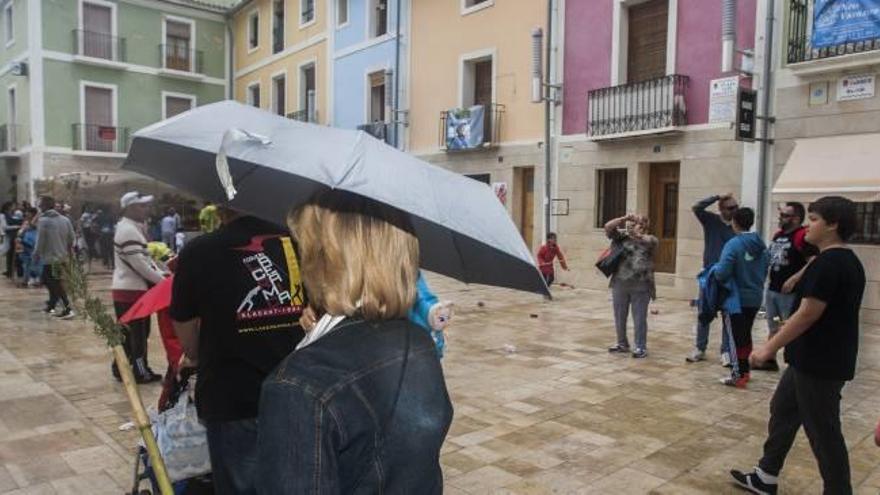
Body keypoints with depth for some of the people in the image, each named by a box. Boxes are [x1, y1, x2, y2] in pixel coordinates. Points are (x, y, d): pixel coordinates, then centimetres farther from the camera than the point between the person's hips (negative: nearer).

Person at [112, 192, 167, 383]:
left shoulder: (135, 228, 15)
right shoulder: (128, 230, -19)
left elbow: (145, 257, 17)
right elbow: (139, 264, -22)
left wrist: (160, 273, 4)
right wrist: (161, 280, -14)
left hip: (131, 289, 10)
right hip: (131, 290, -10)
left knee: (130, 333, 17)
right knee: (137, 334, 0)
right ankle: (141, 372, 9)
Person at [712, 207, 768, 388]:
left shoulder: (733, 244, -19)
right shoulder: (761, 245, 2)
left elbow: (722, 273, -25)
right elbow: (765, 270, 9)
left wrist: (715, 269, -4)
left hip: (736, 298, -6)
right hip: (755, 298, 6)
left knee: (735, 336, 3)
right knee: (746, 335, 19)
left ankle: (738, 375, 6)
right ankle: (745, 370, 28)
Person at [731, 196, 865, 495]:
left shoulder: (827, 263, -21)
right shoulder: (848, 261, 11)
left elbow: (808, 314, -23)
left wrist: (769, 348, -17)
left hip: (819, 363, -11)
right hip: (816, 359, 11)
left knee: (822, 431, 1)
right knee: (782, 410, 18)